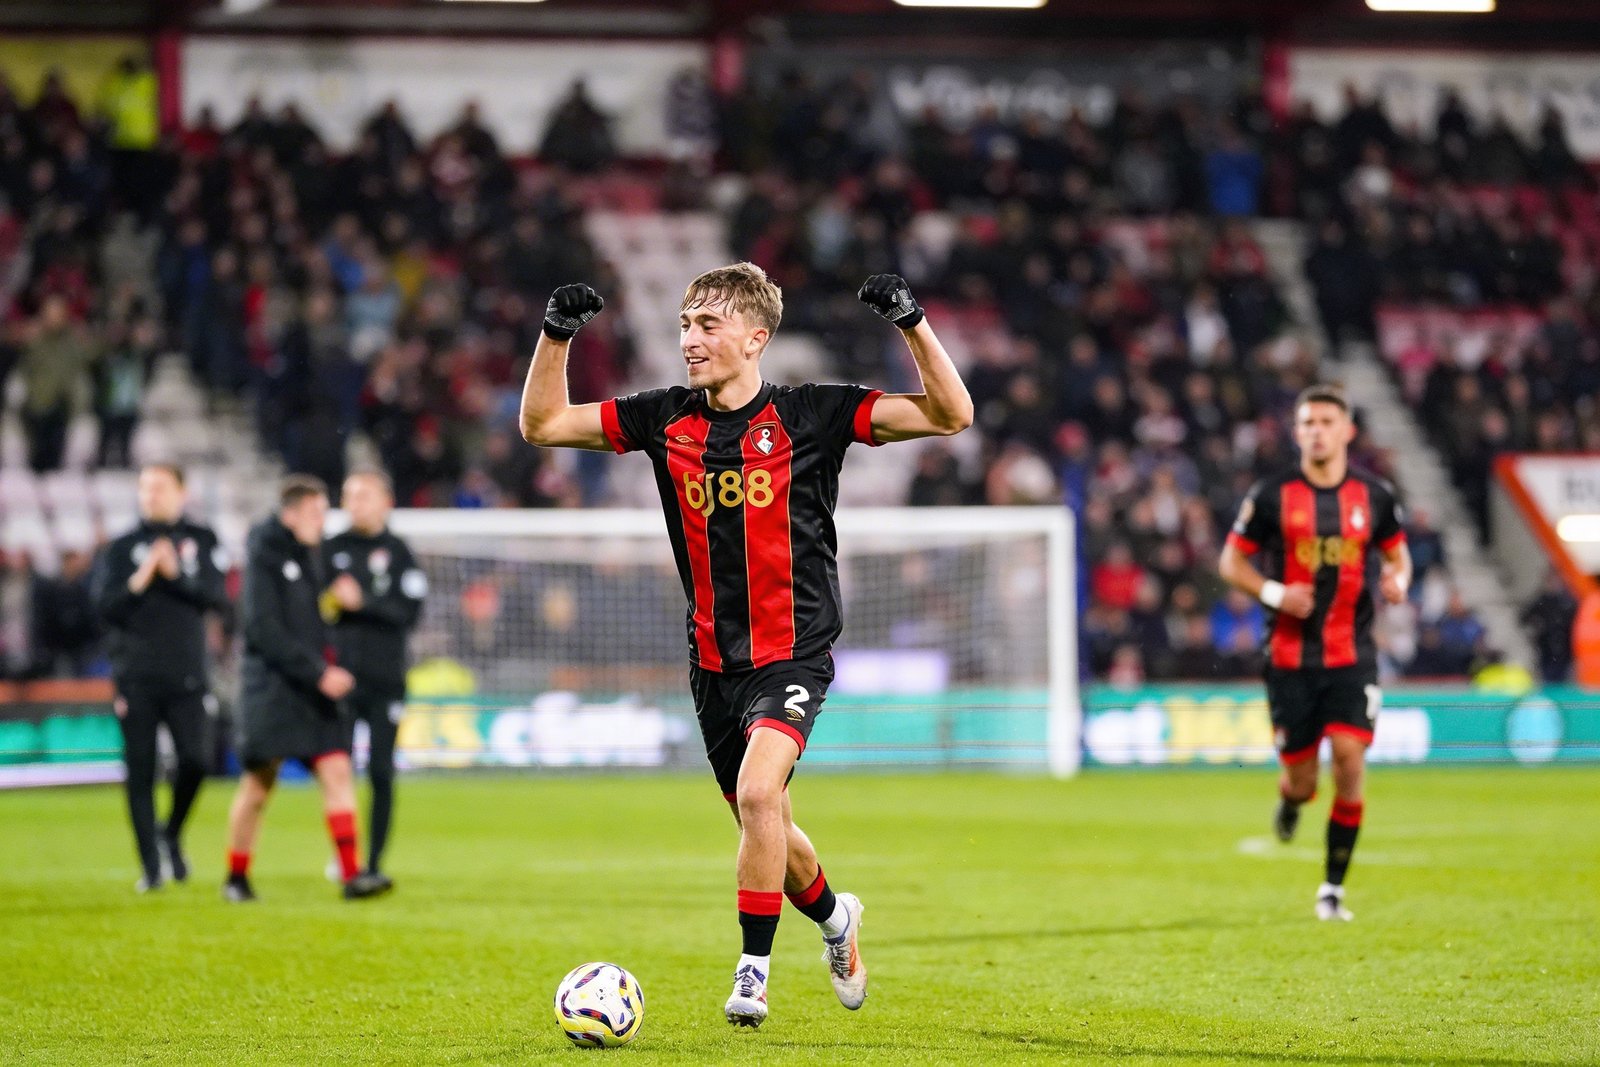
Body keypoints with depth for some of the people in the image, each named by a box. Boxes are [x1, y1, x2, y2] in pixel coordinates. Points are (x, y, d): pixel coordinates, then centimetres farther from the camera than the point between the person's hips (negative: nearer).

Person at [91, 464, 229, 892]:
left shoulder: (202, 541, 8)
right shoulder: (121, 549, 8)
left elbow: (218, 597, -3)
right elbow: (106, 608, 0)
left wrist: (176, 575, -14)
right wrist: (140, 580, -14)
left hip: (188, 676, 0)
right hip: (135, 678, 0)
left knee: (195, 759, -14)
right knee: (140, 772, -2)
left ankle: (172, 835, 13)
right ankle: (151, 866, 5)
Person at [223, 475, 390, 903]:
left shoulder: (311, 554, 13)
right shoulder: (264, 555, -9)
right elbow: (264, 630, -16)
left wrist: (330, 667, 7)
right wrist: (318, 673, -19)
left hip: (313, 689, 6)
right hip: (271, 686, -6)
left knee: (336, 770, -7)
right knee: (258, 785, 1)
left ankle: (352, 875, -12)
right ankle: (236, 878, 17)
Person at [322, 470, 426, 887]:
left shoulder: (398, 552, 2)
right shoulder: (331, 549, 9)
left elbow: (409, 613, -6)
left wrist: (362, 602, -15)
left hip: (384, 680, -2)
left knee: (381, 773, -1)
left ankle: (375, 862, 4)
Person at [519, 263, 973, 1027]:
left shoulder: (811, 415, -8)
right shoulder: (665, 420, 3)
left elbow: (951, 415, -11)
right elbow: (542, 424, 7)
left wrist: (911, 321, -21)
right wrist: (556, 334, -6)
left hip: (793, 655, -5)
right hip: (713, 663, 5)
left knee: (758, 792, -27)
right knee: (764, 830, 15)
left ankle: (754, 967, -13)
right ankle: (833, 916, 46)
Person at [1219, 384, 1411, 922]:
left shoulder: (1374, 496, 3)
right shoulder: (1271, 496, -3)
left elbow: (1397, 552, 17)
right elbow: (1231, 561, 4)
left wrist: (1398, 581, -6)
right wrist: (1274, 592, -14)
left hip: (1353, 656, 1)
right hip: (1290, 657, -1)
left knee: (1350, 760, -14)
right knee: (1302, 782, 0)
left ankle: (1333, 887, -2)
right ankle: (1290, 799, 41)